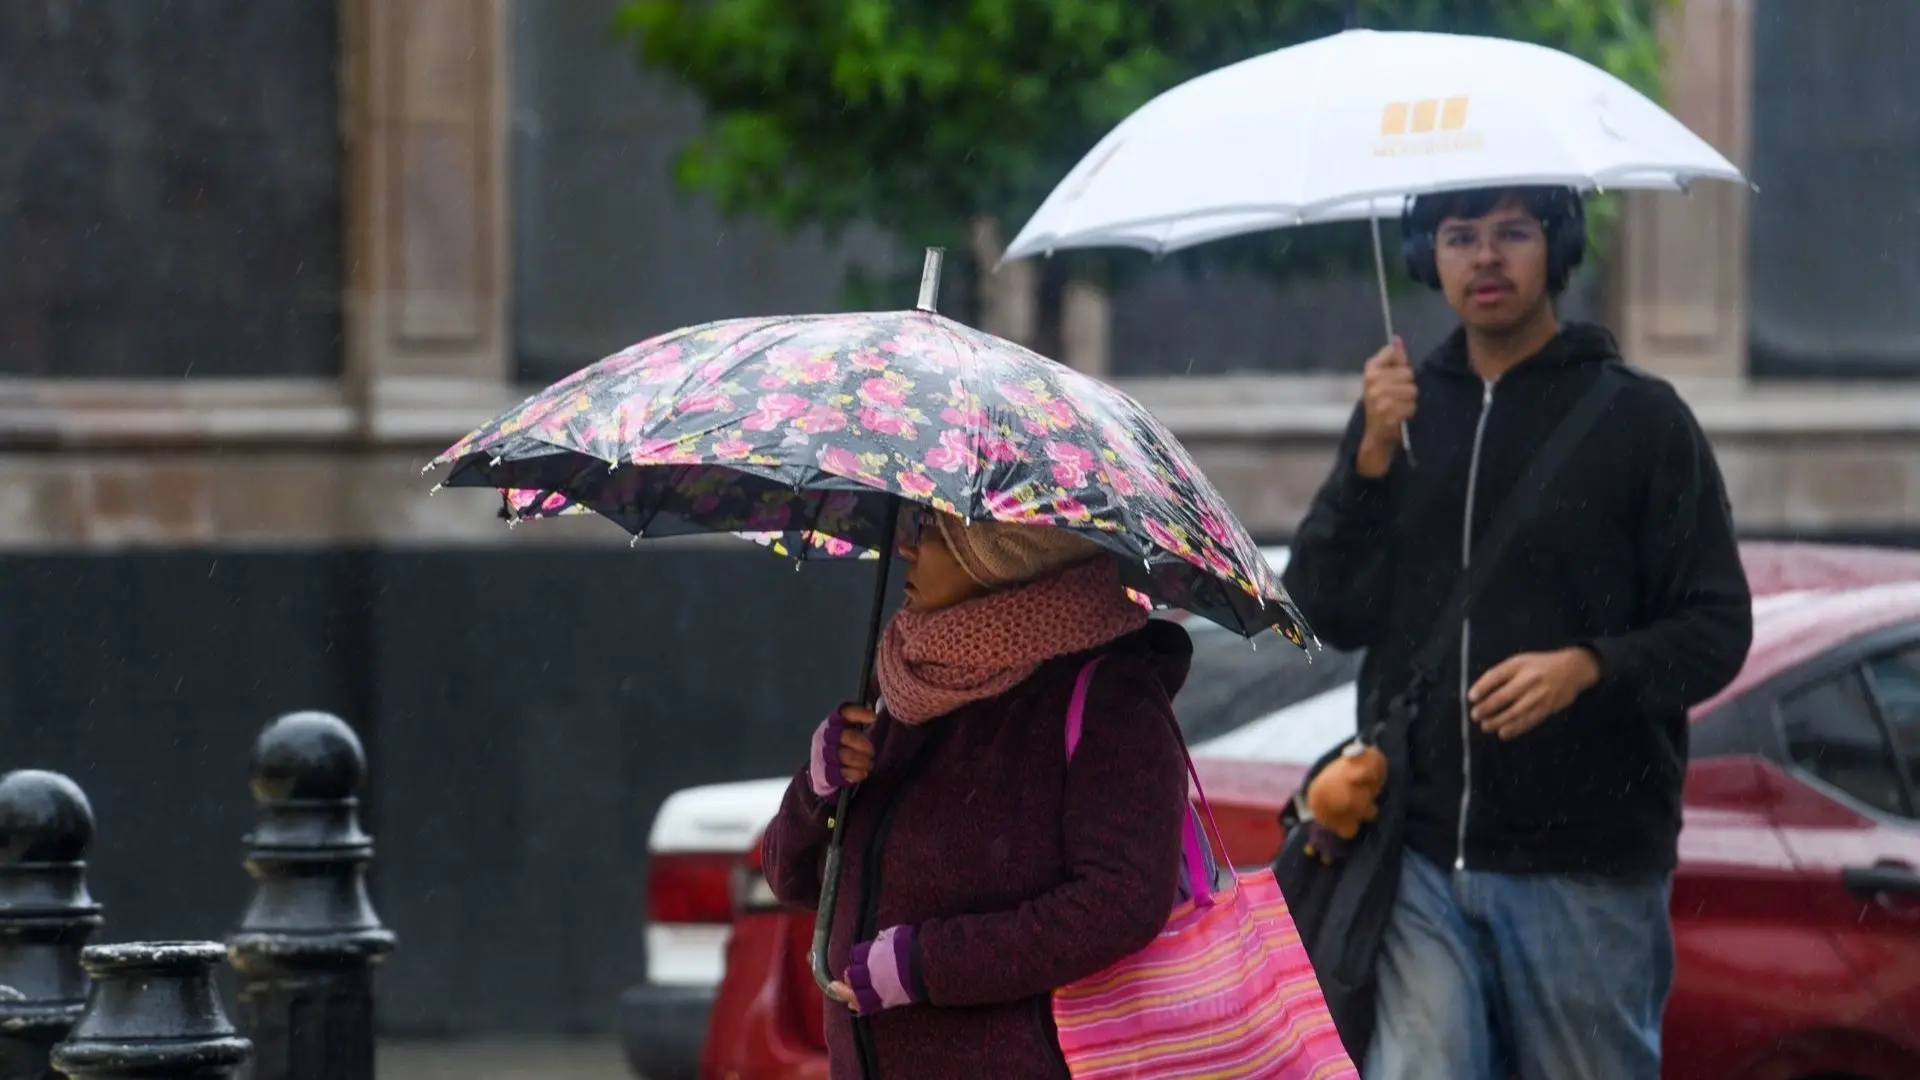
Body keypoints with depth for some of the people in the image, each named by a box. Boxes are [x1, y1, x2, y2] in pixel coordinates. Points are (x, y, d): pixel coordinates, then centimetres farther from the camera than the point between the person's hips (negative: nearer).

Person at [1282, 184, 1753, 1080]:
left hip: (1588, 870, -2)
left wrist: (1589, 669, -20)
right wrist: (1373, 459, -8)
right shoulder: (1401, 412, 14)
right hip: (1421, 862, 2)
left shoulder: (1639, 418, 3)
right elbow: (1326, 613, 7)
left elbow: (1718, 628, -1)